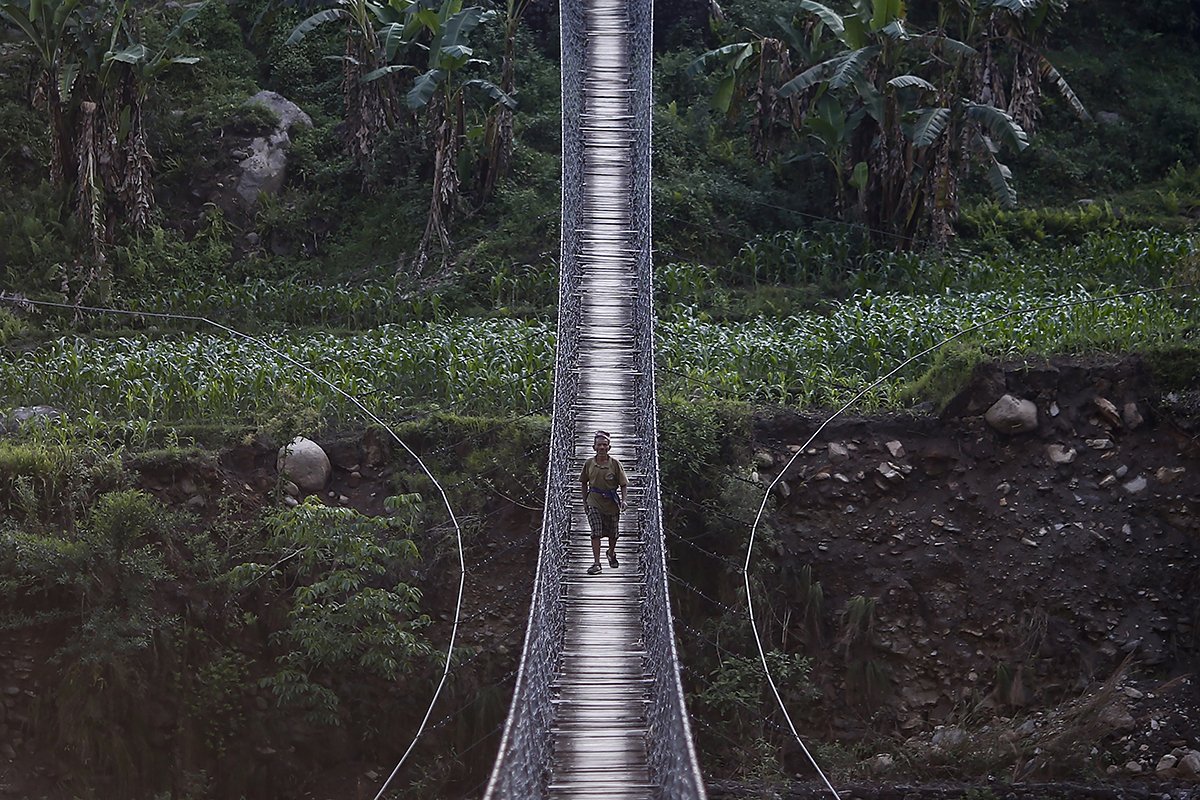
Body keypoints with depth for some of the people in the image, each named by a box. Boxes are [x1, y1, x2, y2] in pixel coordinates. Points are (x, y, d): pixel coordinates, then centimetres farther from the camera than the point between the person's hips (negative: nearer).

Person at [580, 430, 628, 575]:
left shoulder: (615, 464, -8)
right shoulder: (589, 464, -3)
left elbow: (623, 484, -3)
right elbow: (584, 483, 11)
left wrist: (623, 500, -16)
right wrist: (585, 501, 10)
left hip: (611, 504, 0)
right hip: (594, 503, 0)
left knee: (612, 534, 14)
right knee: (596, 532, -13)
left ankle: (611, 553, 43)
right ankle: (596, 563, -12)